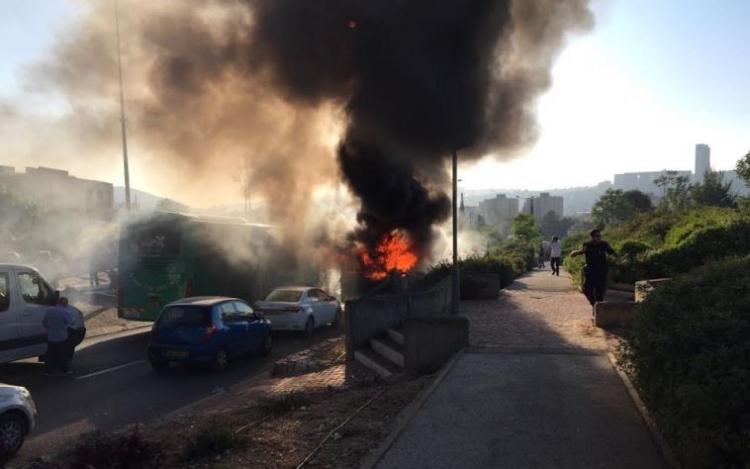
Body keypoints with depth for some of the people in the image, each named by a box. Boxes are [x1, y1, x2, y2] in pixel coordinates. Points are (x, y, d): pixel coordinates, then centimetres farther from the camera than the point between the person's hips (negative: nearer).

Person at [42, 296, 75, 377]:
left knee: (50, 354, 12)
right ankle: (63, 370, 19)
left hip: (50, 337, 5)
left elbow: (44, 322, 9)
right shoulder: (65, 312, -17)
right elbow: (70, 322, -13)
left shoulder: (49, 310, 3)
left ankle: (47, 371, 9)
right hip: (62, 337, -5)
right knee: (62, 355, 9)